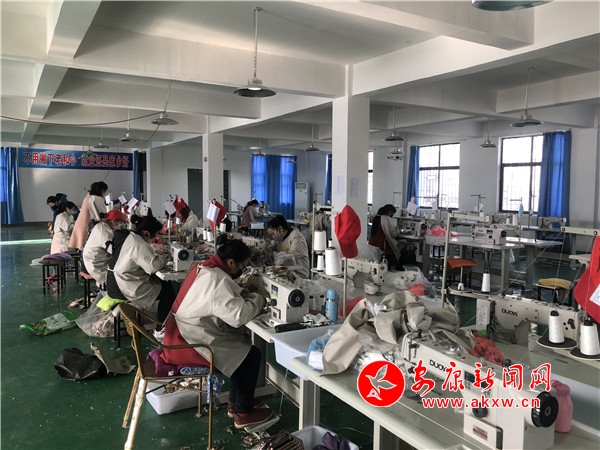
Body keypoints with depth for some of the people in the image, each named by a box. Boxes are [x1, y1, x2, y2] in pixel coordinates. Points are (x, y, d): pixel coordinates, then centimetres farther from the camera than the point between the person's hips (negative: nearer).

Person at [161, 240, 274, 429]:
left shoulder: (205, 268, 6)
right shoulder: (216, 279, -25)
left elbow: (225, 295, 19)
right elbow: (238, 316, -30)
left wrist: (243, 295, 1)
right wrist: (258, 301, -12)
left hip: (183, 334, 10)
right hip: (188, 344, -10)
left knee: (243, 340, 15)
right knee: (251, 355, -6)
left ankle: (234, 404, 24)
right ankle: (243, 414, 10)